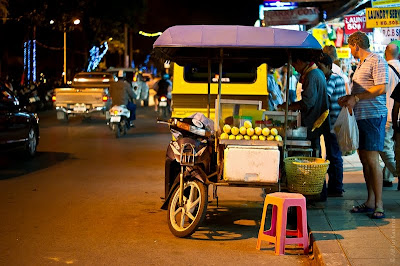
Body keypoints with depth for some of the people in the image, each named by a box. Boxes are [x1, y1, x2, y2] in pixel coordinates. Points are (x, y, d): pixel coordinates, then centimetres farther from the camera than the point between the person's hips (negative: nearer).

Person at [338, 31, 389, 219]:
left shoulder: (377, 61, -9)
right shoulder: (361, 64, 21)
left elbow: (381, 89, -18)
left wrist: (356, 98, -17)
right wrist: (349, 98, 14)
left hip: (374, 116, -9)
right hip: (361, 117, 10)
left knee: (372, 159, -10)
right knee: (364, 158, 9)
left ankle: (378, 204, -5)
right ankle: (370, 202, 15)